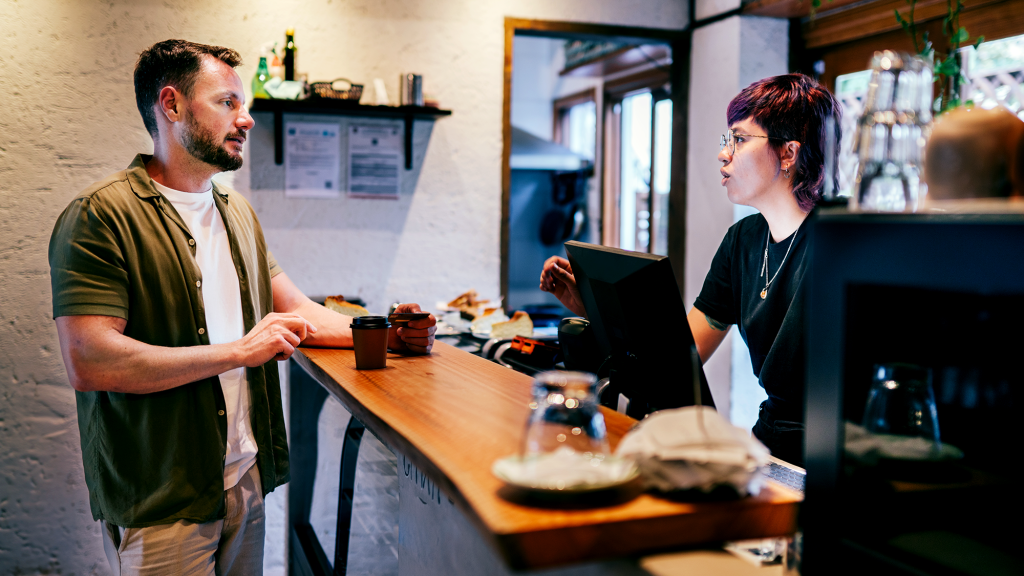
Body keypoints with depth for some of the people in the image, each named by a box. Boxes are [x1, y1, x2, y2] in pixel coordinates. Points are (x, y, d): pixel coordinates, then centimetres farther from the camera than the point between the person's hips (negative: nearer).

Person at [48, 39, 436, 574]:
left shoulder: (238, 212, 12)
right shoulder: (100, 215, -13)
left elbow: (294, 310, 15)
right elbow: (88, 362, -23)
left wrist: (379, 334, -2)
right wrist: (238, 351, -19)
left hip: (246, 477, 7)